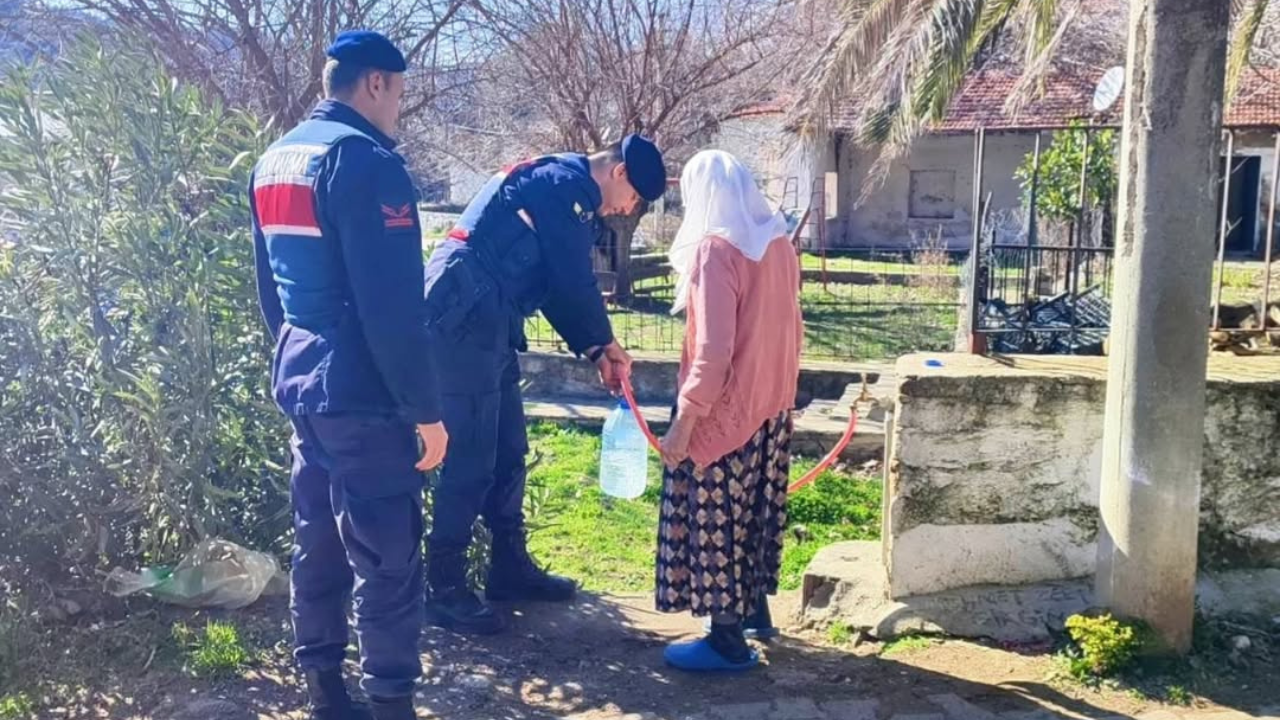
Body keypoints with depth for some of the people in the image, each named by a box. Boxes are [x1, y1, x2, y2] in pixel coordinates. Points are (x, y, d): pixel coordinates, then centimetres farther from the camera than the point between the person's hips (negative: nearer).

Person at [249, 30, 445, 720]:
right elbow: (391, 305, -21)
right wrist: (426, 407, -16)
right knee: (387, 561, -1)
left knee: (316, 545, 16)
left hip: (301, 385, 9)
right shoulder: (365, 160, -15)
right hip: (361, 394, -9)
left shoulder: (272, 161, 14)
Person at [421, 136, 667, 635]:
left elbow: (556, 287, 23)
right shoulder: (569, 184, -8)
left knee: (507, 449, 15)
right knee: (470, 457, -7)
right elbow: (576, 282, -11)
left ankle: (510, 566, 25)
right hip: (465, 315, -11)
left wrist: (592, 352, 16)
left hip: (482, 320, 11)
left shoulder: (560, 186, 24)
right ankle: (443, 588, 1)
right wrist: (607, 343, 5)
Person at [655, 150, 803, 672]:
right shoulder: (779, 243, 5)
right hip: (772, 407, 8)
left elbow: (713, 351, -24)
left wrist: (684, 419, -19)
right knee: (753, 511, 21)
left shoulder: (715, 249, -19)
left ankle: (727, 640, 12)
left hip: (726, 412, -8)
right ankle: (755, 606, 35)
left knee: (714, 522, 3)